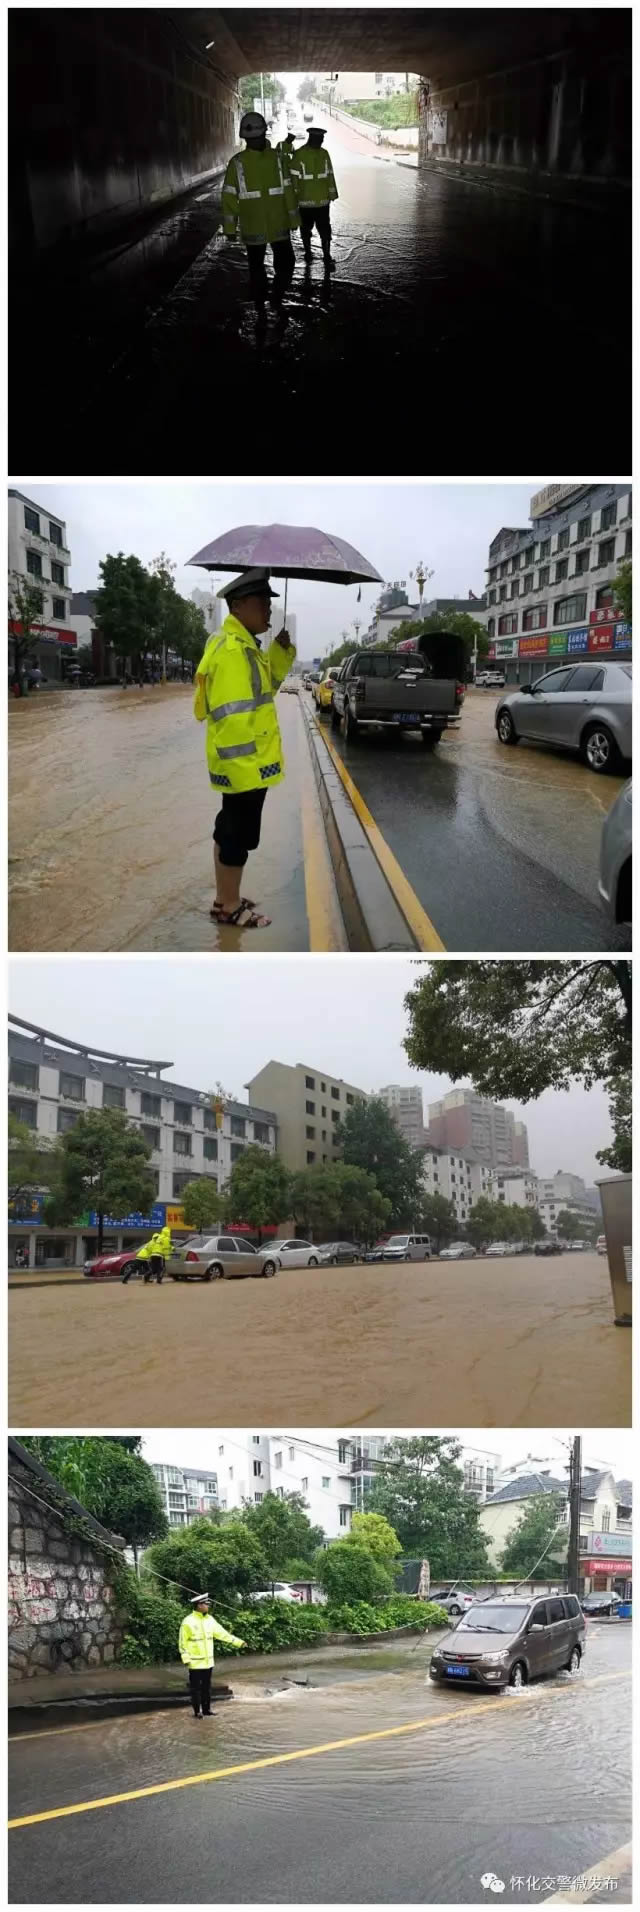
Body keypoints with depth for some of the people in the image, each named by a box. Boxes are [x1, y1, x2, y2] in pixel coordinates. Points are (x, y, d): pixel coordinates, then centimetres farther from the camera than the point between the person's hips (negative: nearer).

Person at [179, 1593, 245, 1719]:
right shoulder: (188, 1621, -13)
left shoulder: (209, 1619, 6)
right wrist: (185, 1658, -17)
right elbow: (182, 1642, -10)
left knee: (206, 1687, 13)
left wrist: (238, 1642, 8)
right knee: (196, 1687, 1)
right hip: (195, 1662, -6)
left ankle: (206, 1710, 21)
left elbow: (222, 1633, 11)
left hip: (208, 1661, 6)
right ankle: (197, 1712, 9)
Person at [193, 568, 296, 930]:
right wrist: (242, 764, -27)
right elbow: (232, 716, -26)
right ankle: (229, 906, 10)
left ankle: (225, 898, 30)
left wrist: (282, 648, 6)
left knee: (230, 829, 18)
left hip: (246, 763, 11)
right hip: (243, 765, -11)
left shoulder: (244, 645, 13)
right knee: (239, 834, 0)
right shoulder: (232, 650, -20)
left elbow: (266, 685, 21)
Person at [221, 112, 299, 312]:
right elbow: (229, 196, -6)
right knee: (256, 268, 10)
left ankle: (277, 298, 23)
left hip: (279, 226, 2)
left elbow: (287, 190, 4)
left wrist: (293, 218, 6)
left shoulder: (277, 158, 0)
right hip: (253, 228, -1)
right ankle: (260, 304, 27)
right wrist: (229, 227, -7)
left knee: (286, 264, 0)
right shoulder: (237, 163, -7)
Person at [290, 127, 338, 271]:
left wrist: (332, 193, 12)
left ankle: (327, 257, 1)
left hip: (323, 200, 3)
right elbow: (293, 177, -10)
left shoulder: (324, 154, 5)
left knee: (325, 230, -2)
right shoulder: (299, 155, -10)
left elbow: (330, 175, 11)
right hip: (305, 201, -3)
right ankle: (308, 253, 28)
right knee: (306, 229, 11)